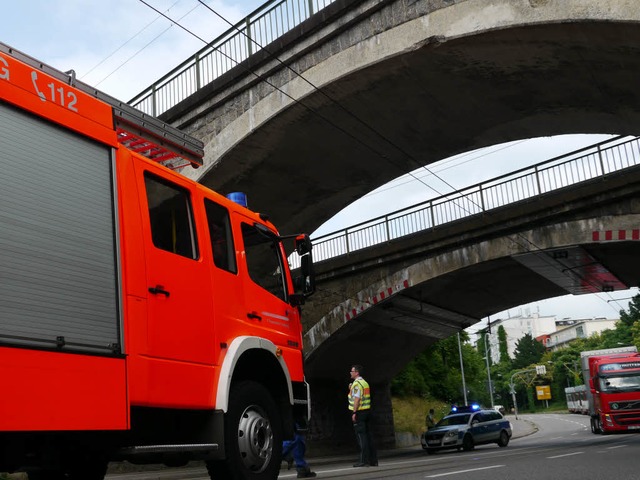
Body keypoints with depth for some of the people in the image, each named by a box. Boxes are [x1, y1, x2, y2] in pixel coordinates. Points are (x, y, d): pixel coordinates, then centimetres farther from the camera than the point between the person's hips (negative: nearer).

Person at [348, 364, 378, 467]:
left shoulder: (357, 383, -12)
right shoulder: (365, 382, 18)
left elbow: (357, 399, -20)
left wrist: (354, 412, -21)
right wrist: (351, 389, 18)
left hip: (359, 412, -9)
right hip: (367, 411, 9)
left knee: (361, 436, -7)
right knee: (367, 435, 10)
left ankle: (364, 460, -8)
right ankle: (373, 460, 12)